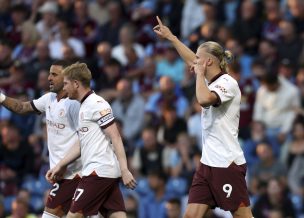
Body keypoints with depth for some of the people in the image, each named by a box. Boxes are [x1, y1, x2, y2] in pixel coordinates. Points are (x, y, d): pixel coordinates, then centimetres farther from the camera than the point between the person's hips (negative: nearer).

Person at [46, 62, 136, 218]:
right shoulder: (84, 106, 20)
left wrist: (124, 170, -20)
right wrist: (60, 166, 27)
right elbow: (82, 144, 27)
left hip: (99, 171, -9)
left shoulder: (96, 104, -9)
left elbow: (115, 137, -15)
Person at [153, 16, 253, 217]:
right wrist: (170, 37, 34)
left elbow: (204, 99, -31)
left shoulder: (227, 83, -13)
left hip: (228, 165, -9)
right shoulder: (212, 81, 12)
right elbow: (191, 61, 29)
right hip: (208, 163, 9)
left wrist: (200, 73, -15)